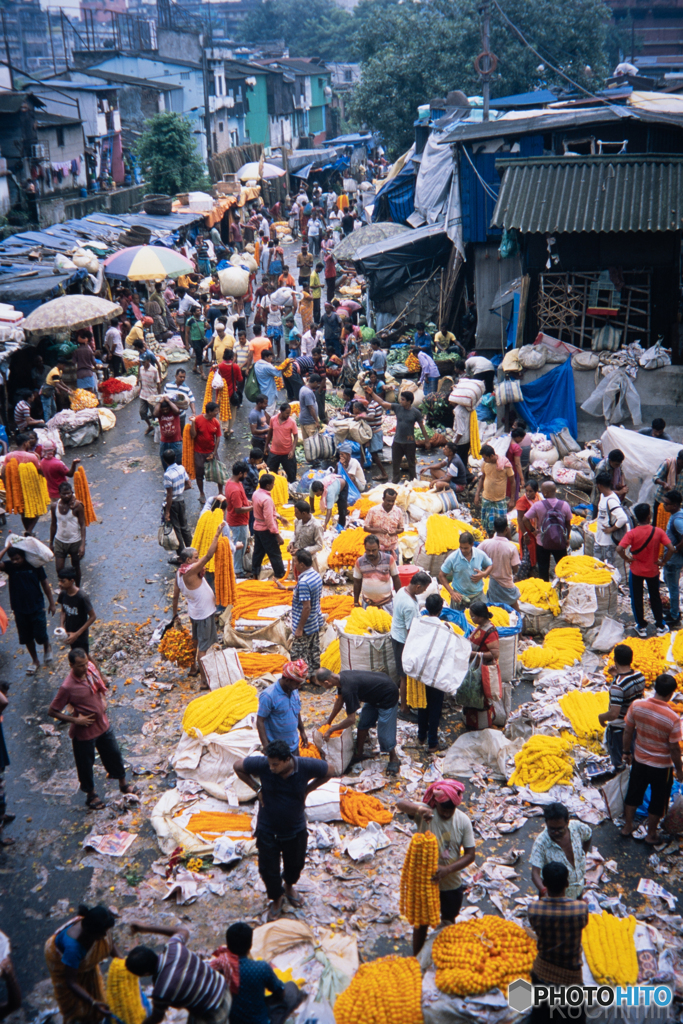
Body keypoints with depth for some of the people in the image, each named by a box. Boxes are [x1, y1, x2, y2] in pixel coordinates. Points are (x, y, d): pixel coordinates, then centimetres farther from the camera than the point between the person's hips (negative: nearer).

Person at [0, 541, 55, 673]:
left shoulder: (34, 565, -12)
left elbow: (45, 584, -3)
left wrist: (52, 603, 1)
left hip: (37, 608, -2)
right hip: (19, 609, 2)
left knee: (40, 636, 1)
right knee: (27, 638, 13)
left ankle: (47, 647, 36)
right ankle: (35, 661, 34)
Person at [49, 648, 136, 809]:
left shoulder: (91, 668, -13)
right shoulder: (68, 687, -31)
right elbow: (52, 711, -22)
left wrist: (102, 699, -3)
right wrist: (75, 720, -24)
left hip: (103, 724, 6)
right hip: (84, 732, -6)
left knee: (114, 754, 22)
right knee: (86, 764, 16)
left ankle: (123, 784, 46)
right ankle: (91, 794, 41)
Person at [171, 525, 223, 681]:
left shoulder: (179, 573, 0)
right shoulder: (190, 571, -26)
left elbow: (176, 595, 8)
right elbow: (208, 556, -32)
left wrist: (175, 614, 19)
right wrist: (217, 534, -28)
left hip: (195, 613, 9)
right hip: (204, 614, -9)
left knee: (197, 641, 27)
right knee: (203, 647, -3)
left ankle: (193, 668, 43)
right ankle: (204, 681, 2)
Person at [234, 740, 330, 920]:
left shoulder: (306, 766, -26)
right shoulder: (262, 764, -27)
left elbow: (328, 772, -6)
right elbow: (238, 766, -9)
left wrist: (306, 791, -10)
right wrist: (257, 788, -13)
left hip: (296, 829, 1)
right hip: (268, 830, -1)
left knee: (295, 864, 24)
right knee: (268, 868, 12)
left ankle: (289, 886, 57)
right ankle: (276, 899, 42)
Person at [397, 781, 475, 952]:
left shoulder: (463, 820, -13)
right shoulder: (426, 812, -19)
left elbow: (470, 855, -13)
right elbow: (400, 803, -34)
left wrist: (448, 869, -28)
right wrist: (418, 809, -55)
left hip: (452, 884, 2)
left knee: (448, 921, 24)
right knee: (421, 922, 15)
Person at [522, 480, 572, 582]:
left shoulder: (538, 505, -15)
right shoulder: (564, 505, -8)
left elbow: (525, 519, -15)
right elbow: (568, 524, 1)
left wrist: (532, 530, 0)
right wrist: (567, 538, 14)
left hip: (542, 543, -1)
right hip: (560, 543, 1)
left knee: (543, 567, 14)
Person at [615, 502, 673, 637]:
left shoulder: (632, 533, -19)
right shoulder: (658, 531, -15)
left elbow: (619, 549, -31)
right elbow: (671, 548, -21)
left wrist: (627, 559, -14)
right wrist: (663, 561, -7)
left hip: (636, 571, -2)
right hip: (653, 570, 2)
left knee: (637, 599, 15)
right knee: (655, 598, 19)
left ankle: (641, 627, 23)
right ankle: (660, 627, 27)